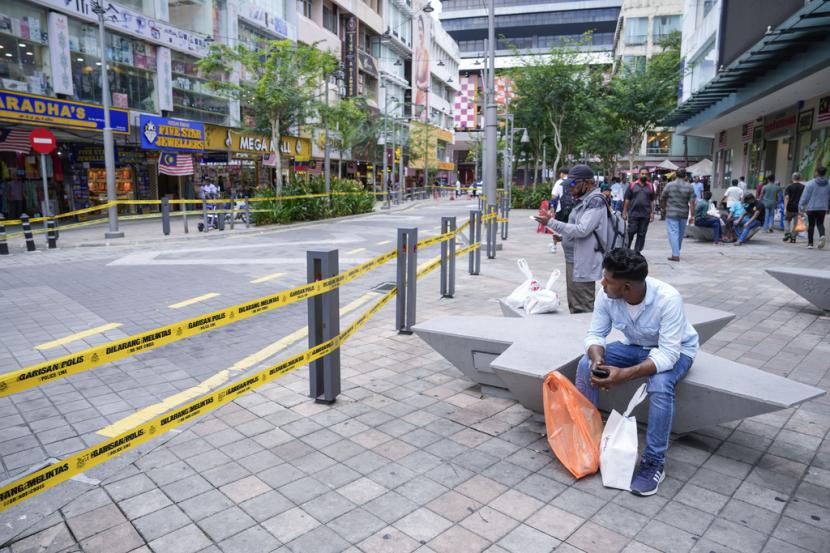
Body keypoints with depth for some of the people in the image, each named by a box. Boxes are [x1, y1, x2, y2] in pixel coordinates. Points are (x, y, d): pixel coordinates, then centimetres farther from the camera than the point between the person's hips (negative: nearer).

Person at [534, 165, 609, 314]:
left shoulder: (596, 201, -14)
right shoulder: (581, 200, 15)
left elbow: (582, 230, -24)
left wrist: (551, 222, -20)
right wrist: (561, 236, 7)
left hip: (584, 264, -10)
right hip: (572, 261, 10)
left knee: (583, 309, -3)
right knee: (574, 307, 17)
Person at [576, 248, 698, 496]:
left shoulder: (668, 299, -36)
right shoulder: (606, 294, -22)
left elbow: (668, 354, -36)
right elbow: (595, 334, -13)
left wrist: (624, 375, -46)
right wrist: (598, 360, -35)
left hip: (674, 351, -4)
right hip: (634, 345, 5)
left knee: (660, 385, -35)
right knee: (586, 365, -17)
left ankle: (654, 462, -16)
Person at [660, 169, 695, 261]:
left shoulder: (670, 185, -6)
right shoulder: (689, 187, -1)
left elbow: (662, 198, 1)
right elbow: (692, 202, -5)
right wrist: (692, 216, -1)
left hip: (671, 213, -3)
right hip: (684, 213, 3)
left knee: (673, 233, -4)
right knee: (680, 234, 16)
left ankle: (675, 255, -11)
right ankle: (676, 252, 28)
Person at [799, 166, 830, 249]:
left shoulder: (811, 184, -10)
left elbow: (805, 196, -10)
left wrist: (801, 206, -2)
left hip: (811, 208, -3)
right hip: (822, 208, 3)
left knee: (811, 225, 6)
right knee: (820, 224, 15)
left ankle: (810, 243, 10)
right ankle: (822, 236, -13)